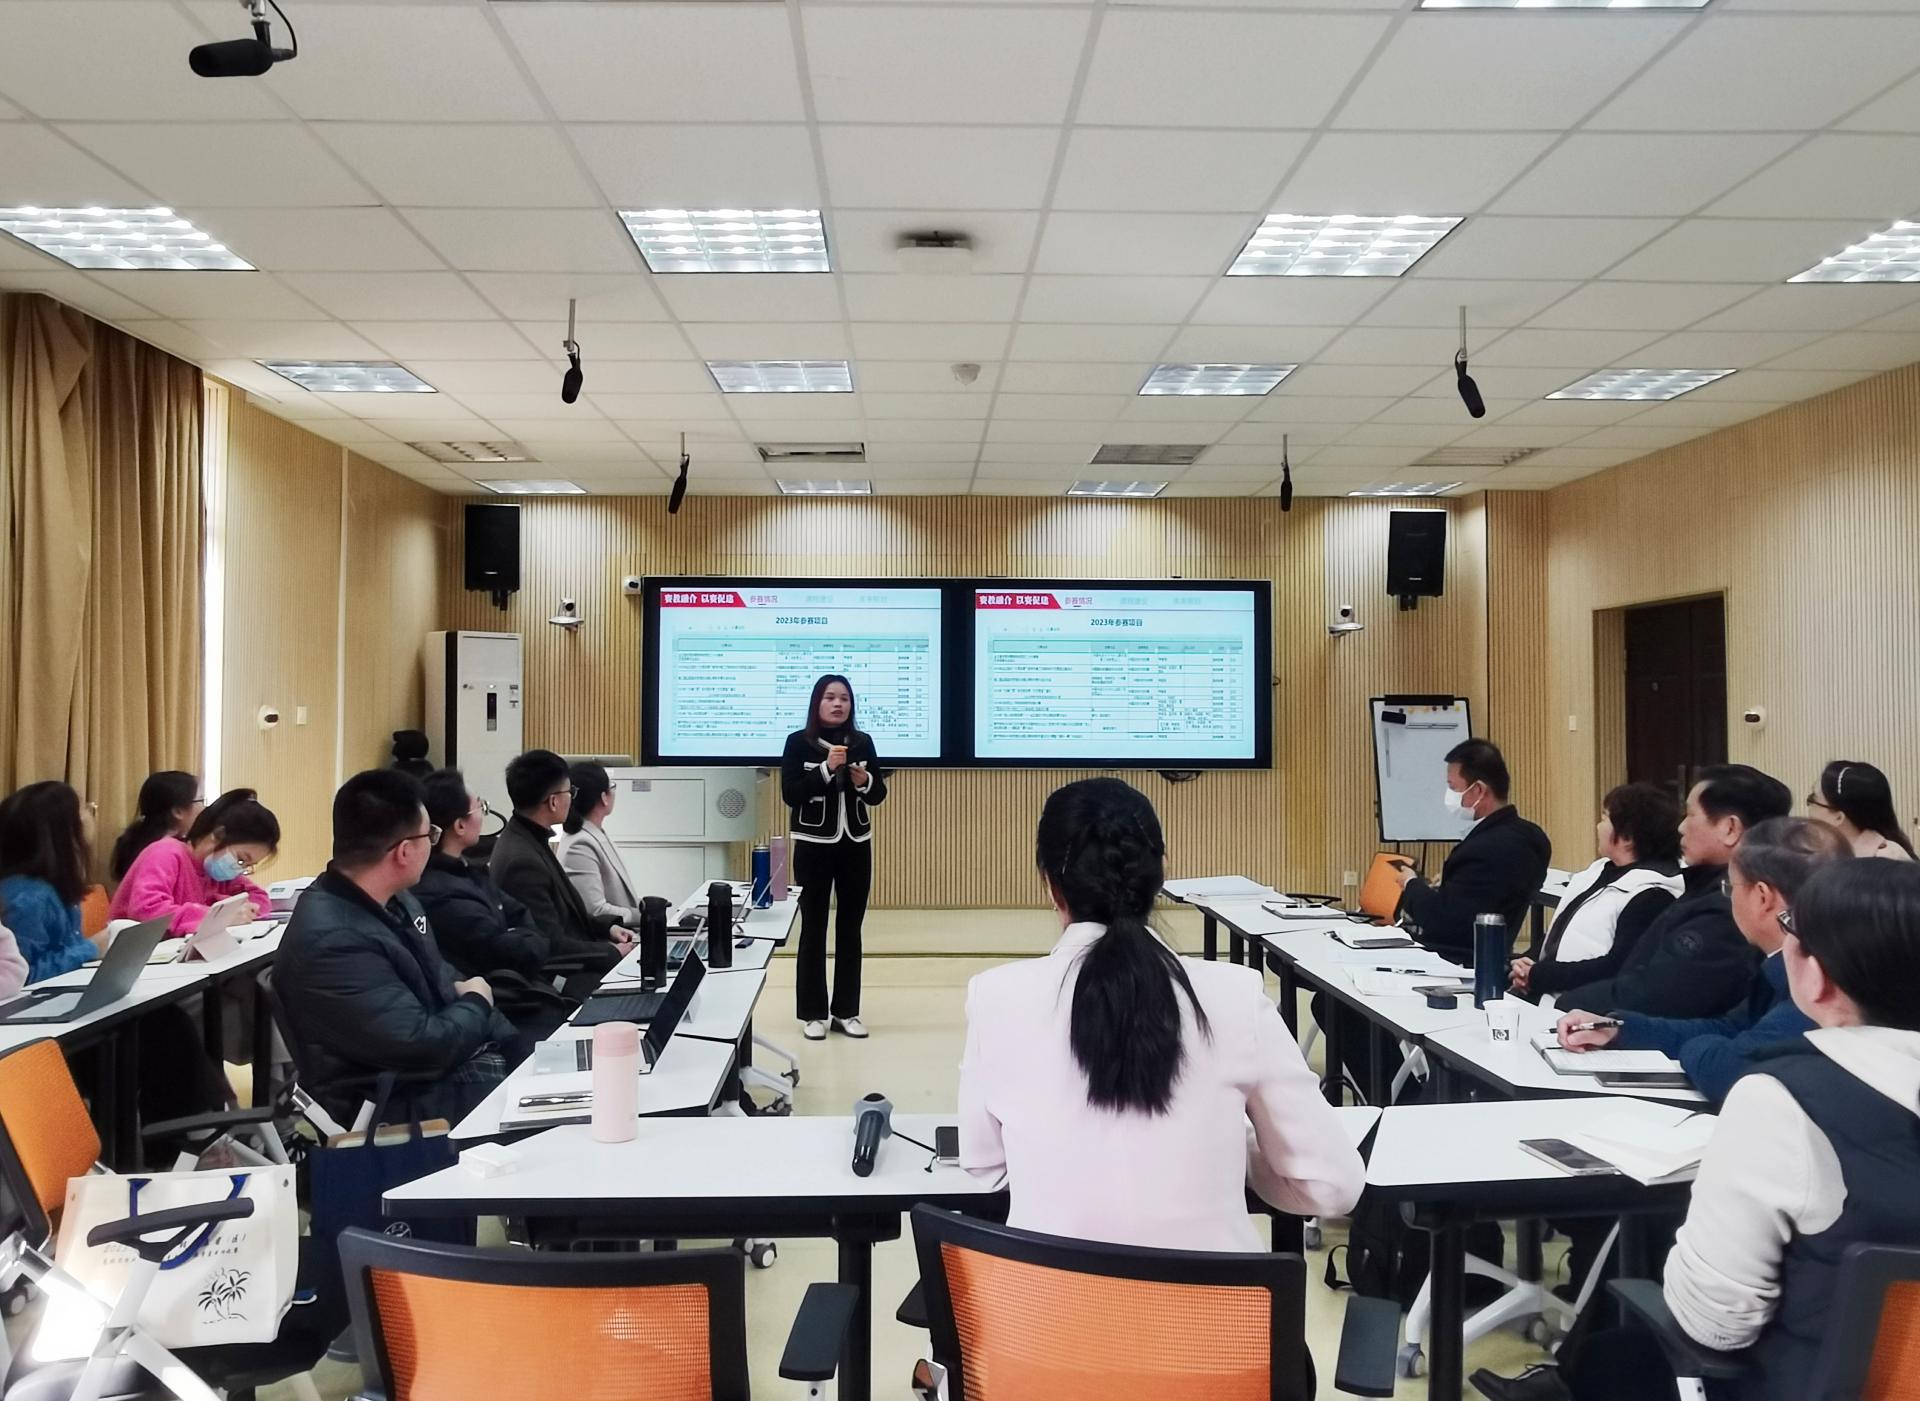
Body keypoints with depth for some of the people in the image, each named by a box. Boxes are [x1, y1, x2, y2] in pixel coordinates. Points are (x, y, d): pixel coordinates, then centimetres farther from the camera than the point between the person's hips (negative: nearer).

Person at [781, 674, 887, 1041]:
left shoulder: (863, 741, 3)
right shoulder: (798, 742, -6)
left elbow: (879, 794, 8)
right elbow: (790, 795, -13)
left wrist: (864, 781, -14)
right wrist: (827, 769, -22)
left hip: (856, 844, 3)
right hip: (814, 845, -3)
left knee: (850, 927, 7)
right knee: (814, 928, 1)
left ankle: (847, 1011, 15)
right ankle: (812, 1013, 9)